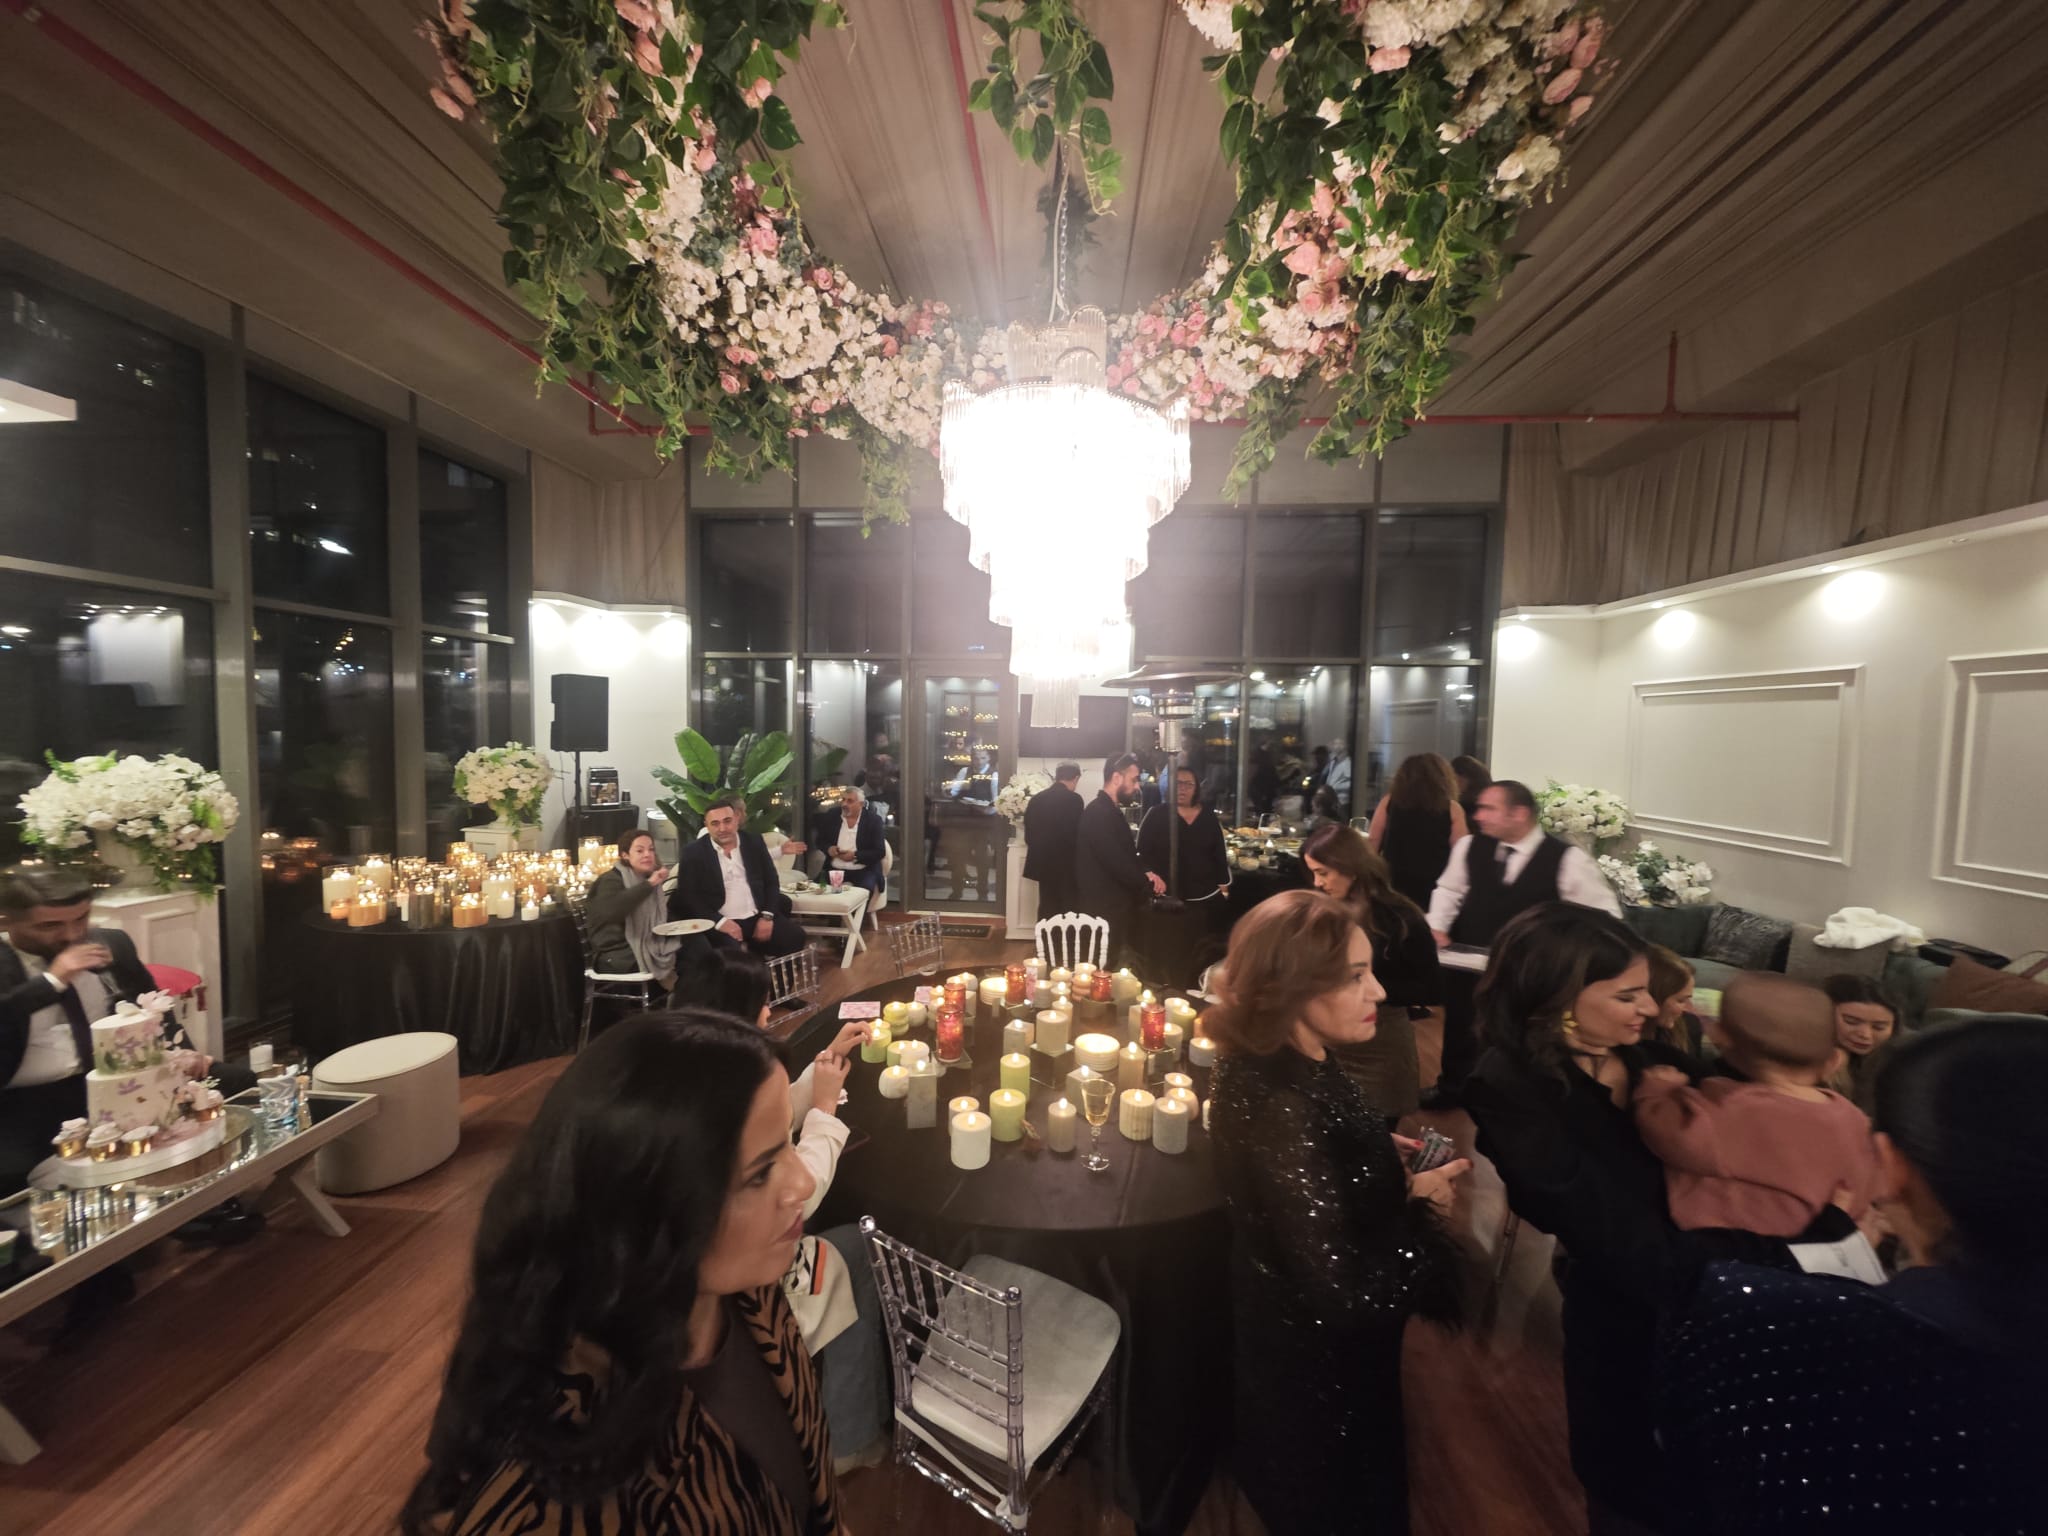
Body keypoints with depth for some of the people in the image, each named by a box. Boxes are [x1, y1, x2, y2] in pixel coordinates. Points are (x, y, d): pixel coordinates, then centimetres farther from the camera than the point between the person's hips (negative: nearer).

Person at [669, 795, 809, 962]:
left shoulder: (754, 842, 8)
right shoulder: (694, 853, -1)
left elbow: (771, 881, 10)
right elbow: (687, 897, -4)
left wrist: (767, 916, -5)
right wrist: (720, 921, -17)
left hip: (758, 917, 4)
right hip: (721, 923, -4)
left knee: (795, 937, -14)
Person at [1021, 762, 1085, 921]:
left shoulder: (1036, 798, 4)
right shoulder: (1074, 799, -12)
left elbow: (1029, 834, 7)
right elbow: (1077, 832, -13)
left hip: (1043, 863, 5)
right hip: (1066, 864, -5)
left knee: (1047, 908, 13)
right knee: (1067, 909, 5)